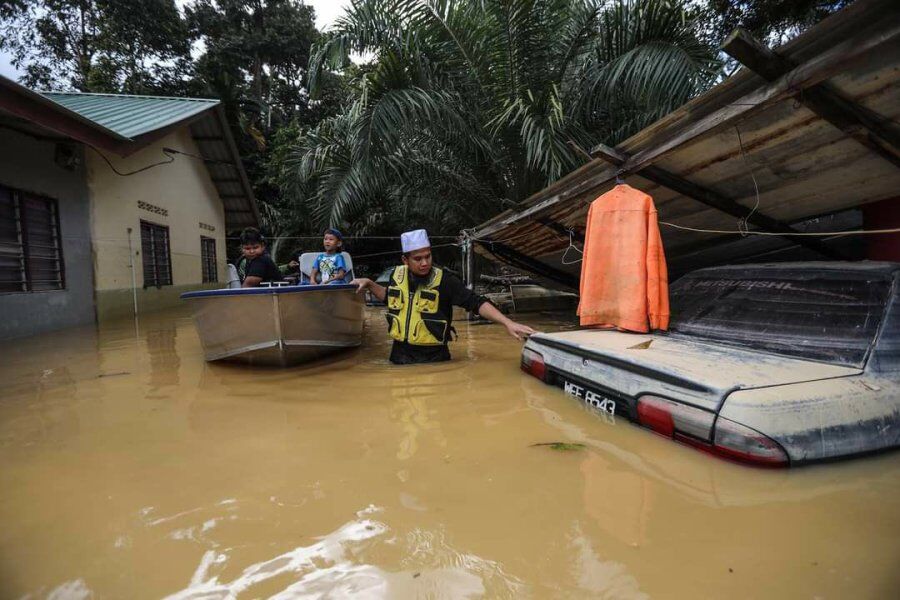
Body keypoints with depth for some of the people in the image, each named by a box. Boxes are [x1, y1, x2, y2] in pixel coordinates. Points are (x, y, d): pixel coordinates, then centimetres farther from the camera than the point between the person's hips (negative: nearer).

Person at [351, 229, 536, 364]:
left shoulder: (444, 280, -15)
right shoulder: (397, 275, -1)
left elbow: (476, 302, -19)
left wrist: (508, 323, -28)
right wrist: (369, 284, 6)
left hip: (433, 355, -4)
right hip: (401, 353, 4)